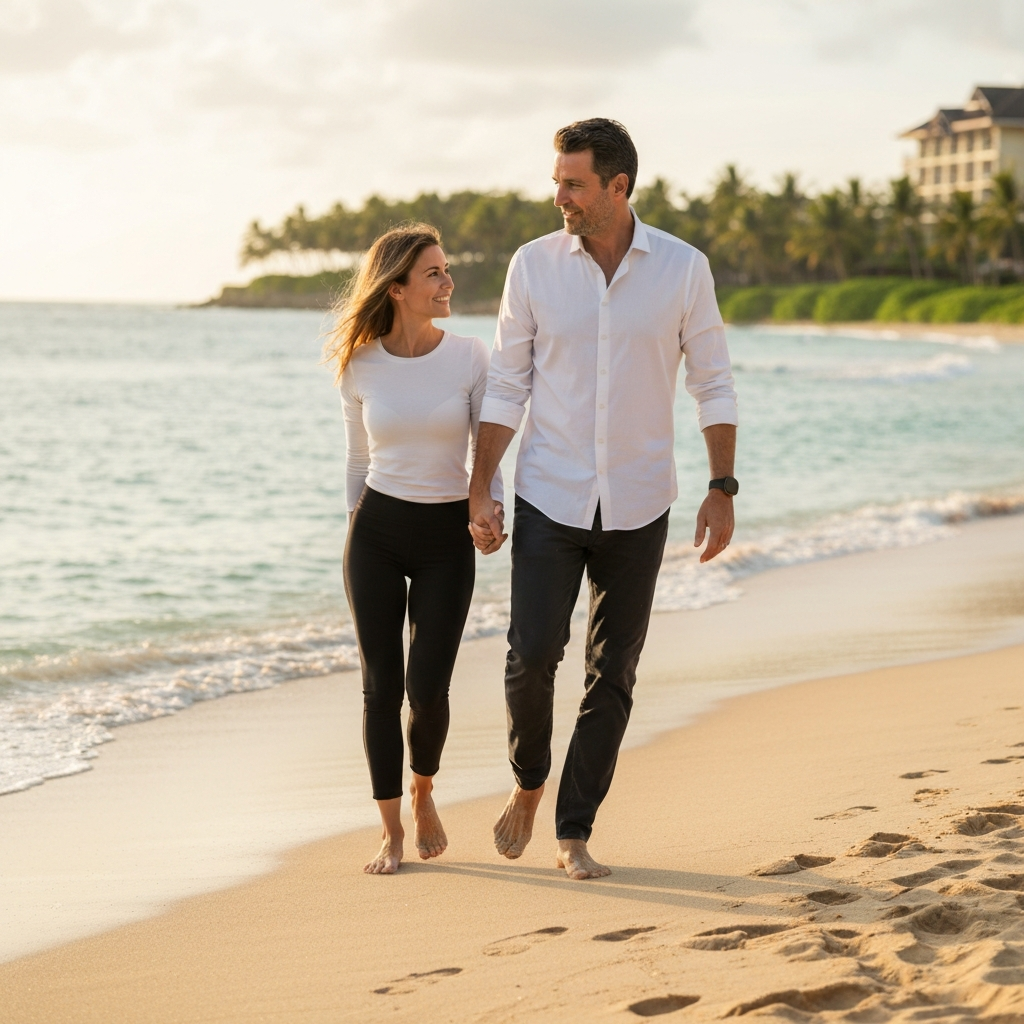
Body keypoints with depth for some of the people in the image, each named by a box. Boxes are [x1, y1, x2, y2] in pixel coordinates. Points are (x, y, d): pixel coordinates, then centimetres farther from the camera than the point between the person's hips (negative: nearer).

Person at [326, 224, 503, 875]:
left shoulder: (470, 358, -4)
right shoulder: (360, 367, -1)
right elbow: (358, 460, 10)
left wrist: (493, 503, -18)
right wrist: (353, 528, 11)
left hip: (447, 534, -1)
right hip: (376, 530, 1)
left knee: (427, 687, -5)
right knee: (381, 686, 0)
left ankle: (424, 791, 26)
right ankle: (392, 833, 11)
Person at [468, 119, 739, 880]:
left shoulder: (683, 269, -4)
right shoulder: (534, 266, -3)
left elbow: (713, 384, 3)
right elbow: (506, 386, 2)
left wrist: (722, 489, -5)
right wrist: (479, 492, -4)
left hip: (637, 504, 0)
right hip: (550, 498, 0)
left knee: (613, 674, 3)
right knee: (533, 654, -10)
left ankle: (575, 833, 14)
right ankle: (529, 783, 19)